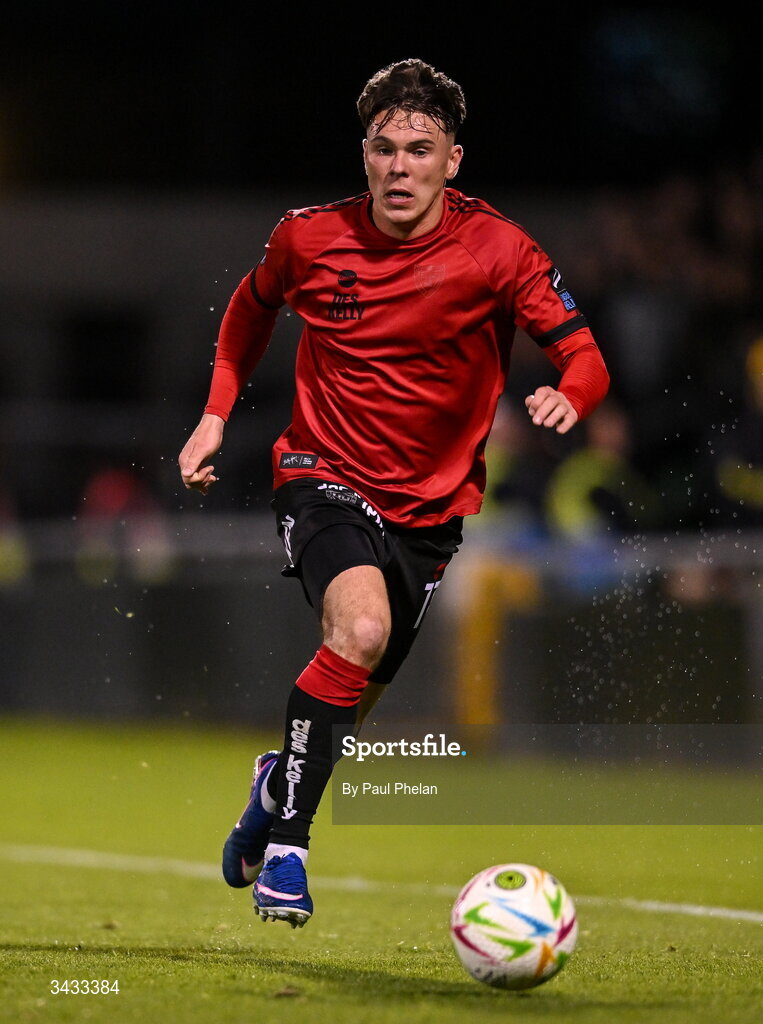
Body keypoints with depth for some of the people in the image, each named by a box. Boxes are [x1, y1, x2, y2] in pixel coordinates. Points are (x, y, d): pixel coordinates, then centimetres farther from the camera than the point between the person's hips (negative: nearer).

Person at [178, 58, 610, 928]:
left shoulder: (496, 250, -11)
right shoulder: (309, 237, -7)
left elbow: (584, 357, -14)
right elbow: (253, 306, 16)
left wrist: (567, 399, -37)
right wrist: (217, 413, 8)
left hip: (430, 509, 2)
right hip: (323, 479, -2)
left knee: (352, 703, 10)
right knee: (361, 628, -31)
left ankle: (276, 779, 46)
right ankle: (284, 848, -21)